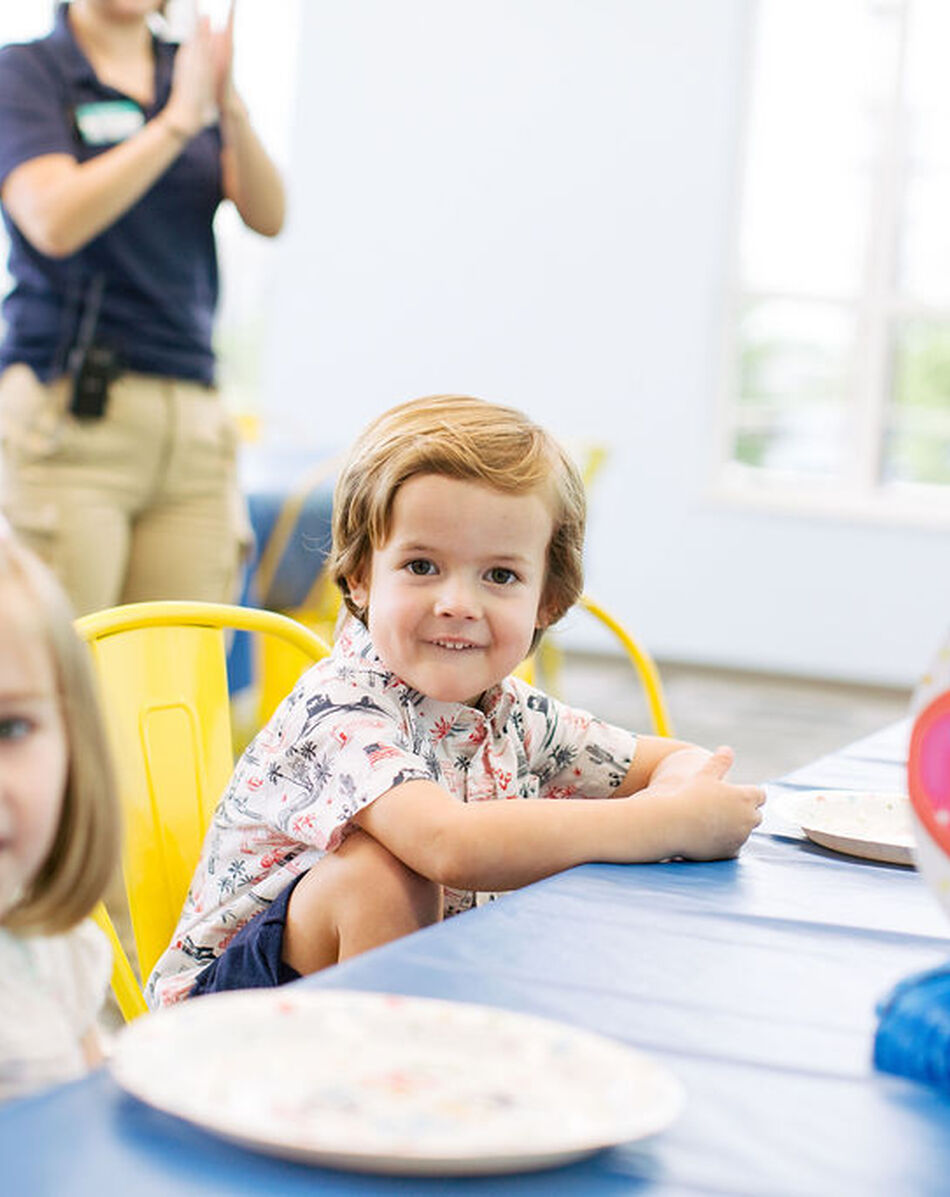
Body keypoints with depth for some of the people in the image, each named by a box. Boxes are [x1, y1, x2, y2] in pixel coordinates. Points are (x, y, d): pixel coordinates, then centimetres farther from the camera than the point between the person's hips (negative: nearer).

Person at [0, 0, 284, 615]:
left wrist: (232, 109, -15)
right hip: (68, 416, -4)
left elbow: (268, 216, 3)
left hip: (195, 416, 4)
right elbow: (54, 222, -13)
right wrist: (178, 121, -16)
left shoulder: (190, 69, 15)